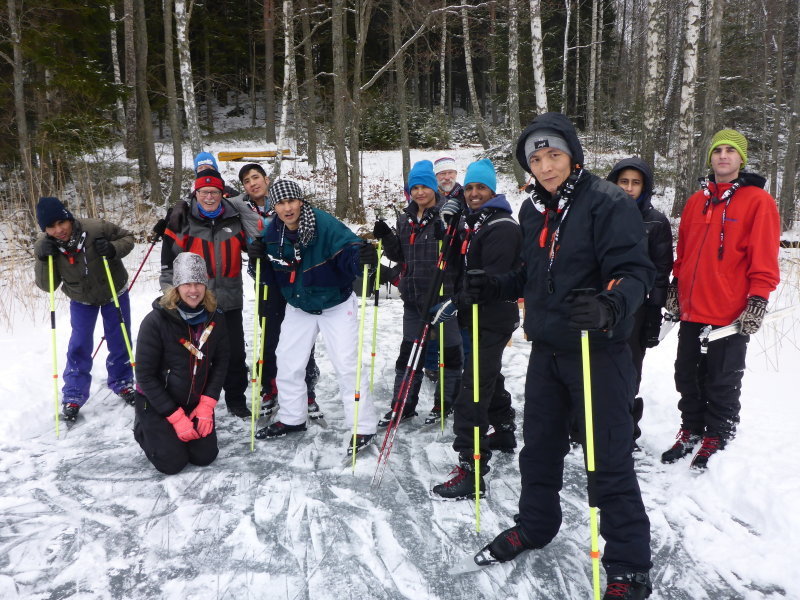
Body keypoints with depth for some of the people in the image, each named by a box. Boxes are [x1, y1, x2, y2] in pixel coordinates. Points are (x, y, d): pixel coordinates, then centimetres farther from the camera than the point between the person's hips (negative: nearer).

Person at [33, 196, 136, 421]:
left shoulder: (96, 228, -29)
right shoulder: (44, 247, -18)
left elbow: (127, 237, -13)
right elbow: (46, 286, -15)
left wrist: (113, 249, -34)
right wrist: (43, 260, -31)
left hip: (114, 293, -1)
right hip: (81, 300, 1)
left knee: (119, 342, 6)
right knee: (79, 346, 0)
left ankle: (122, 382, 29)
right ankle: (73, 395, 16)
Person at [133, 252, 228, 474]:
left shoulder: (215, 318, -10)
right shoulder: (155, 321, -24)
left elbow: (221, 362, -2)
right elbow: (146, 376, -19)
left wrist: (207, 404, -12)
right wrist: (176, 417, -19)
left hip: (197, 402, 4)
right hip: (157, 403, -4)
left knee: (205, 456, 5)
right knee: (173, 463, -3)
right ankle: (143, 428, 25)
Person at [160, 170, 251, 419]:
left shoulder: (234, 218, 3)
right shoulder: (183, 219, -4)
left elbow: (249, 244, 22)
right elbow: (169, 260, 1)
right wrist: (170, 291, -2)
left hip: (230, 300, 2)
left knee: (235, 353, 9)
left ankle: (236, 400, 26)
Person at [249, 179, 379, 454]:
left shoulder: (325, 224, -25)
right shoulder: (272, 233, -8)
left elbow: (348, 249, -32)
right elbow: (273, 276, 1)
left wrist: (360, 256, -54)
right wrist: (259, 259, -18)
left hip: (336, 305, -5)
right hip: (298, 307, 6)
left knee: (347, 365, -8)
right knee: (287, 363, 12)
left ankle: (363, 427, 6)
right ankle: (292, 418, 33)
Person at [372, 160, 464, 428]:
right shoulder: (405, 219, 11)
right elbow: (399, 255, 14)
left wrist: (446, 236, -31)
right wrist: (386, 237, -2)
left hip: (443, 293, -6)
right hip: (413, 296, 6)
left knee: (450, 349, 8)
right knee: (408, 351, 12)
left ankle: (445, 403, 25)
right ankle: (402, 405, 23)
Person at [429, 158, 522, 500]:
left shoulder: (502, 227, -15)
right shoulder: (473, 222, 15)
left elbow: (492, 278, -24)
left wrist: (456, 302, -25)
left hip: (493, 320, -10)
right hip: (477, 317, 10)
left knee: (473, 391, -14)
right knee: (490, 381, 26)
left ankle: (471, 470, -11)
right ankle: (504, 434, 47)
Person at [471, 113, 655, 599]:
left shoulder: (608, 202, -14)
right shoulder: (534, 210, 9)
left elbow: (637, 271, -20)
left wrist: (612, 307, -39)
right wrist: (493, 287, 7)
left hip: (598, 351, -7)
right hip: (547, 349, 7)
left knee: (609, 461, 0)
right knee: (539, 445, 19)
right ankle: (535, 526, 41)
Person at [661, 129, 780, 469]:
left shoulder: (758, 201, -5)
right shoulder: (696, 201, 11)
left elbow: (764, 259, -9)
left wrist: (757, 301, -13)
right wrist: (676, 287, 15)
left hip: (731, 314, -5)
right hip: (691, 311, 5)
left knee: (721, 384, 6)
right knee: (687, 377, 14)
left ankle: (716, 441, 22)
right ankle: (691, 432, 31)